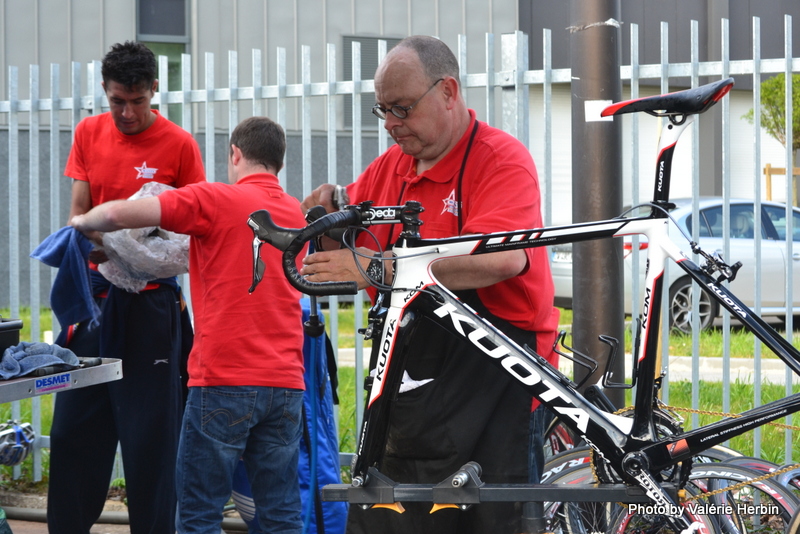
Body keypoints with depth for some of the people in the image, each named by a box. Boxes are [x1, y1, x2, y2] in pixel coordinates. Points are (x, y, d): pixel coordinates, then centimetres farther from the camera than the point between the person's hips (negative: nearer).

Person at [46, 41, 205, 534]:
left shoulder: (179, 145, -5)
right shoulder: (89, 133, 8)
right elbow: (78, 211, 9)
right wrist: (91, 240, -12)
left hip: (151, 302, -4)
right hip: (96, 294, 4)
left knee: (150, 433, -1)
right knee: (73, 427, 7)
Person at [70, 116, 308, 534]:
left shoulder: (217, 200, -4)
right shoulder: (295, 212, 15)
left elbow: (119, 215, -9)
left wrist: (84, 222, 9)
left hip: (224, 379, -6)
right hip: (285, 381, 6)